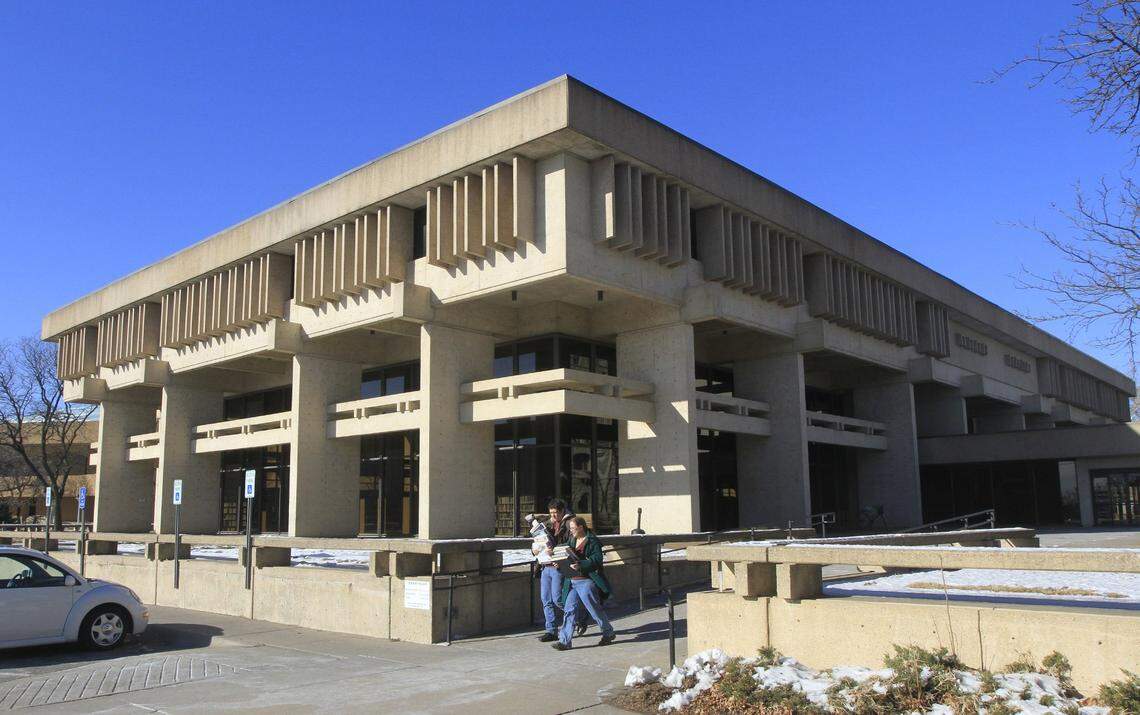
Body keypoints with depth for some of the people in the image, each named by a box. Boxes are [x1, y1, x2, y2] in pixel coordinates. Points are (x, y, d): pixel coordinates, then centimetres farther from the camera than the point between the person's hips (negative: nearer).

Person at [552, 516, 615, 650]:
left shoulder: (592, 541, -10)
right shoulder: (572, 540, 14)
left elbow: (597, 560, -20)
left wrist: (580, 565, -29)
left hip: (587, 581, -7)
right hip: (572, 581, 7)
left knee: (594, 608, 3)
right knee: (570, 609, 1)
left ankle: (608, 633, 23)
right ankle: (565, 641, 2)